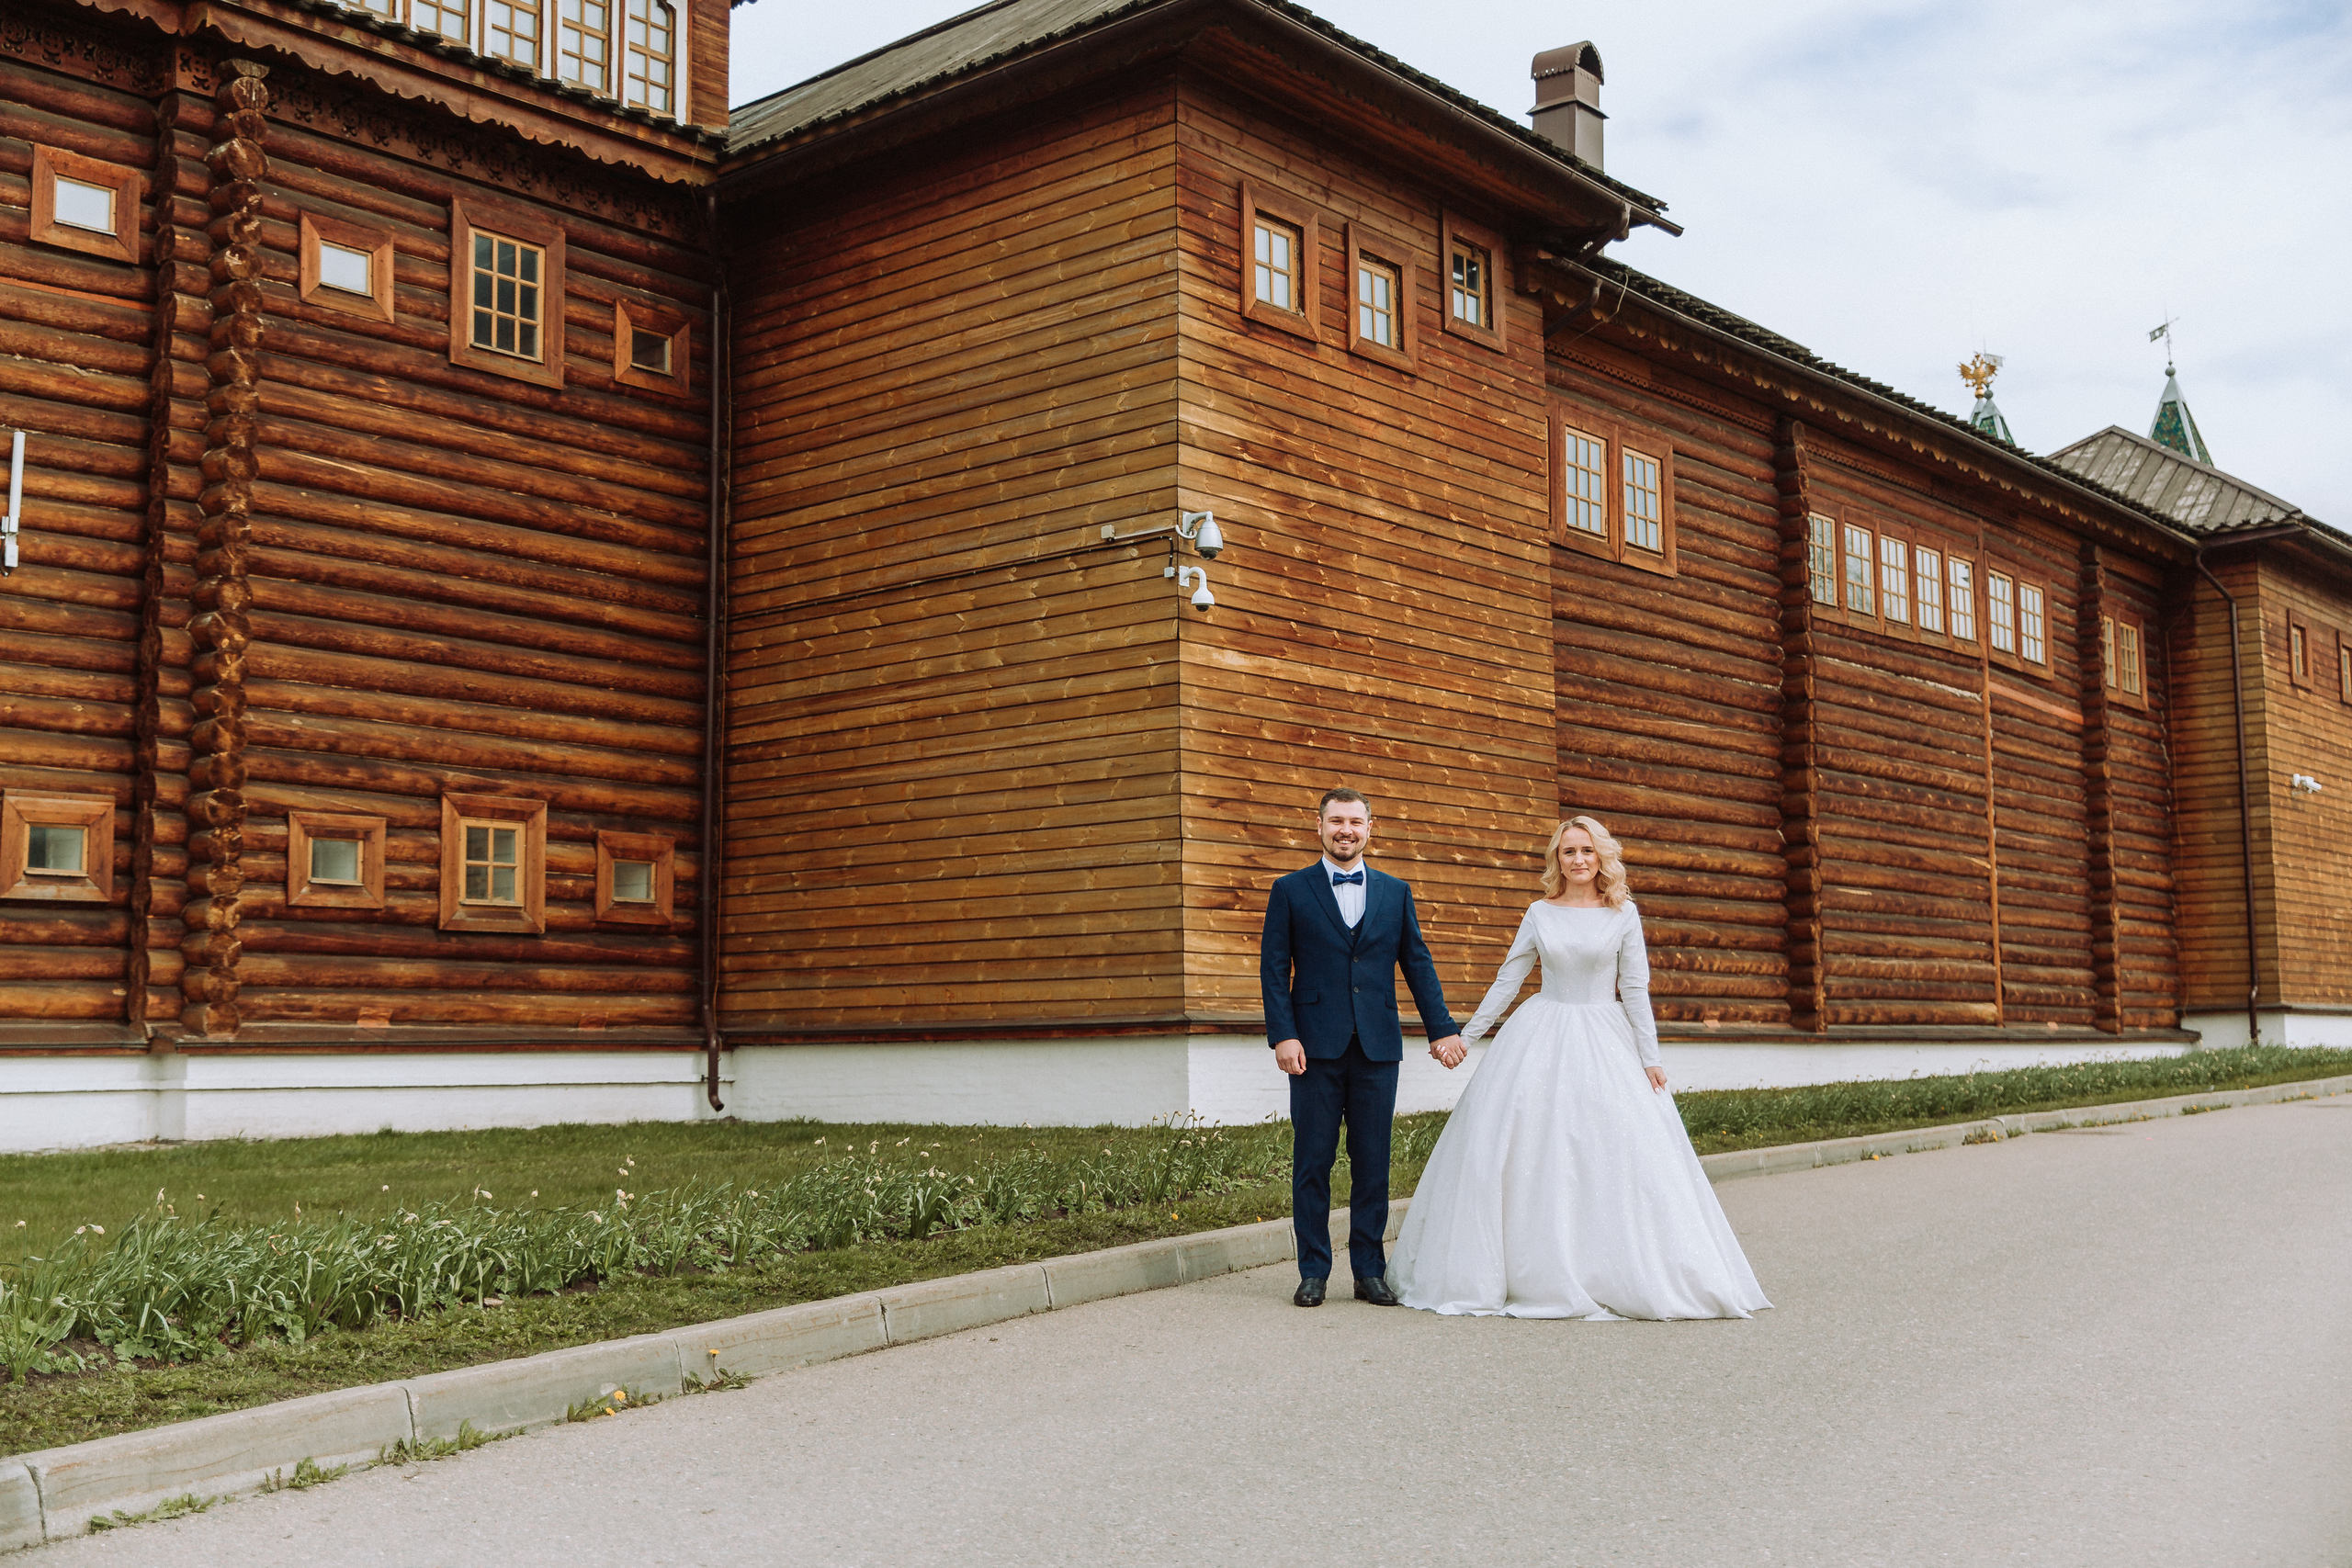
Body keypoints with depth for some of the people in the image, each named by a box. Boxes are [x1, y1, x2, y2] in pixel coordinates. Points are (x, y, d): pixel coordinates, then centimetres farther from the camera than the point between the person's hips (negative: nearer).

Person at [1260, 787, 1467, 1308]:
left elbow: (1418, 964, 12)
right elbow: (1274, 969, 1)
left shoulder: (1396, 893, 13)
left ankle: (1370, 1271, 13)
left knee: (1373, 1163, 5)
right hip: (1316, 1047, -2)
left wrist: (1442, 1029, 3)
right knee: (1312, 1162, 1)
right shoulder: (1291, 891, 5)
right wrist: (1283, 1035, -9)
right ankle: (1313, 1272, 10)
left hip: (1378, 1048, 2)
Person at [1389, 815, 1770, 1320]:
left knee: (1615, 1157, -6)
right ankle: (1530, 1273, 5)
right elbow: (1507, 981, 9)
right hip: (1542, 1038, 1)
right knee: (1525, 1153, -4)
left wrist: (1650, 1058, -2)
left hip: (1606, 1042, -1)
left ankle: (1620, 1276, 3)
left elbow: (1635, 989, 2)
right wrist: (1465, 1036, 7)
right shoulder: (1539, 914, 5)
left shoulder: (1624, 914, 2)